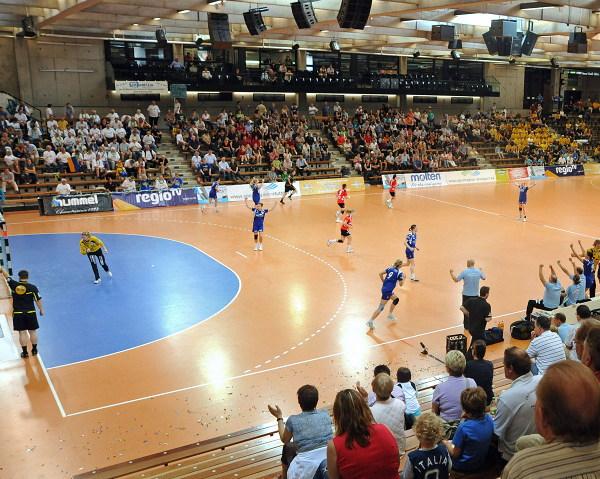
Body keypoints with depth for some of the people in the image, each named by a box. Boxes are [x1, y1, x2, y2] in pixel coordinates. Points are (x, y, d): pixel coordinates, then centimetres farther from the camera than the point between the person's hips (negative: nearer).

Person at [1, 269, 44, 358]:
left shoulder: (14, 285, -8)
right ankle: (34, 350, 23)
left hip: (18, 314, 1)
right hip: (30, 313, 0)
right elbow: (38, 300, -8)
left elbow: (7, 276, 8)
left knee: (22, 333, 6)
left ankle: (25, 352, 12)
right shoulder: (32, 287, -11)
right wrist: (41, 310, 6)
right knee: (33, 331, 12)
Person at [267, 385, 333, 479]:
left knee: (287, 448, 27)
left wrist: (279, 417, 18)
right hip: (331, 460, 3)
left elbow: (284, 440, 9)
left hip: (308, 467, -3)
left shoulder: (293, 420, -10)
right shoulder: (325, 414, -2)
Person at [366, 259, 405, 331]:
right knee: (381, 307, -4)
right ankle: (371, 321, -5)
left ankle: (390, 315, 34)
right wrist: (403, 278, 11)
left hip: (384, 288, 8)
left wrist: (384, 282, 17)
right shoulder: (399, 273, -8)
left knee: (396, 299, 27)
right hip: (387, 290, -8)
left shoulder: (390, 268, 8)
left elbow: (380, 274, 5)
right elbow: (401, 284, -5)